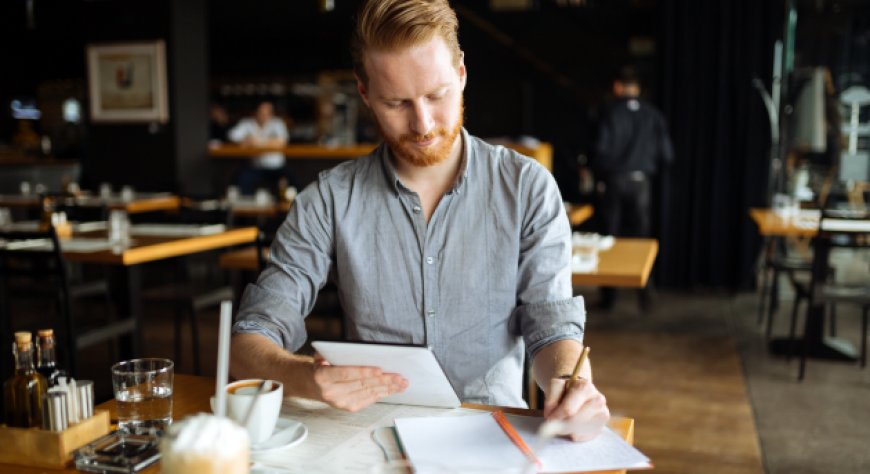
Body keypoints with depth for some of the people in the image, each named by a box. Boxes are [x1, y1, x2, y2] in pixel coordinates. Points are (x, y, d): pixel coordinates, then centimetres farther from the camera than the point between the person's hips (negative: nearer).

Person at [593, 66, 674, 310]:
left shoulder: (610, 111, -8)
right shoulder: (652, 114, -1)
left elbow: (602, 149, -14)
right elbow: (667, 154, -1)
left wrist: (599, 177, 2)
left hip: (614, 181, -1)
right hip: (641, 181, 2)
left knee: (610, 237, 8)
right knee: (642, 238, 10)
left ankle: (608, 296, 13)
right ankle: (644, 296, 10)